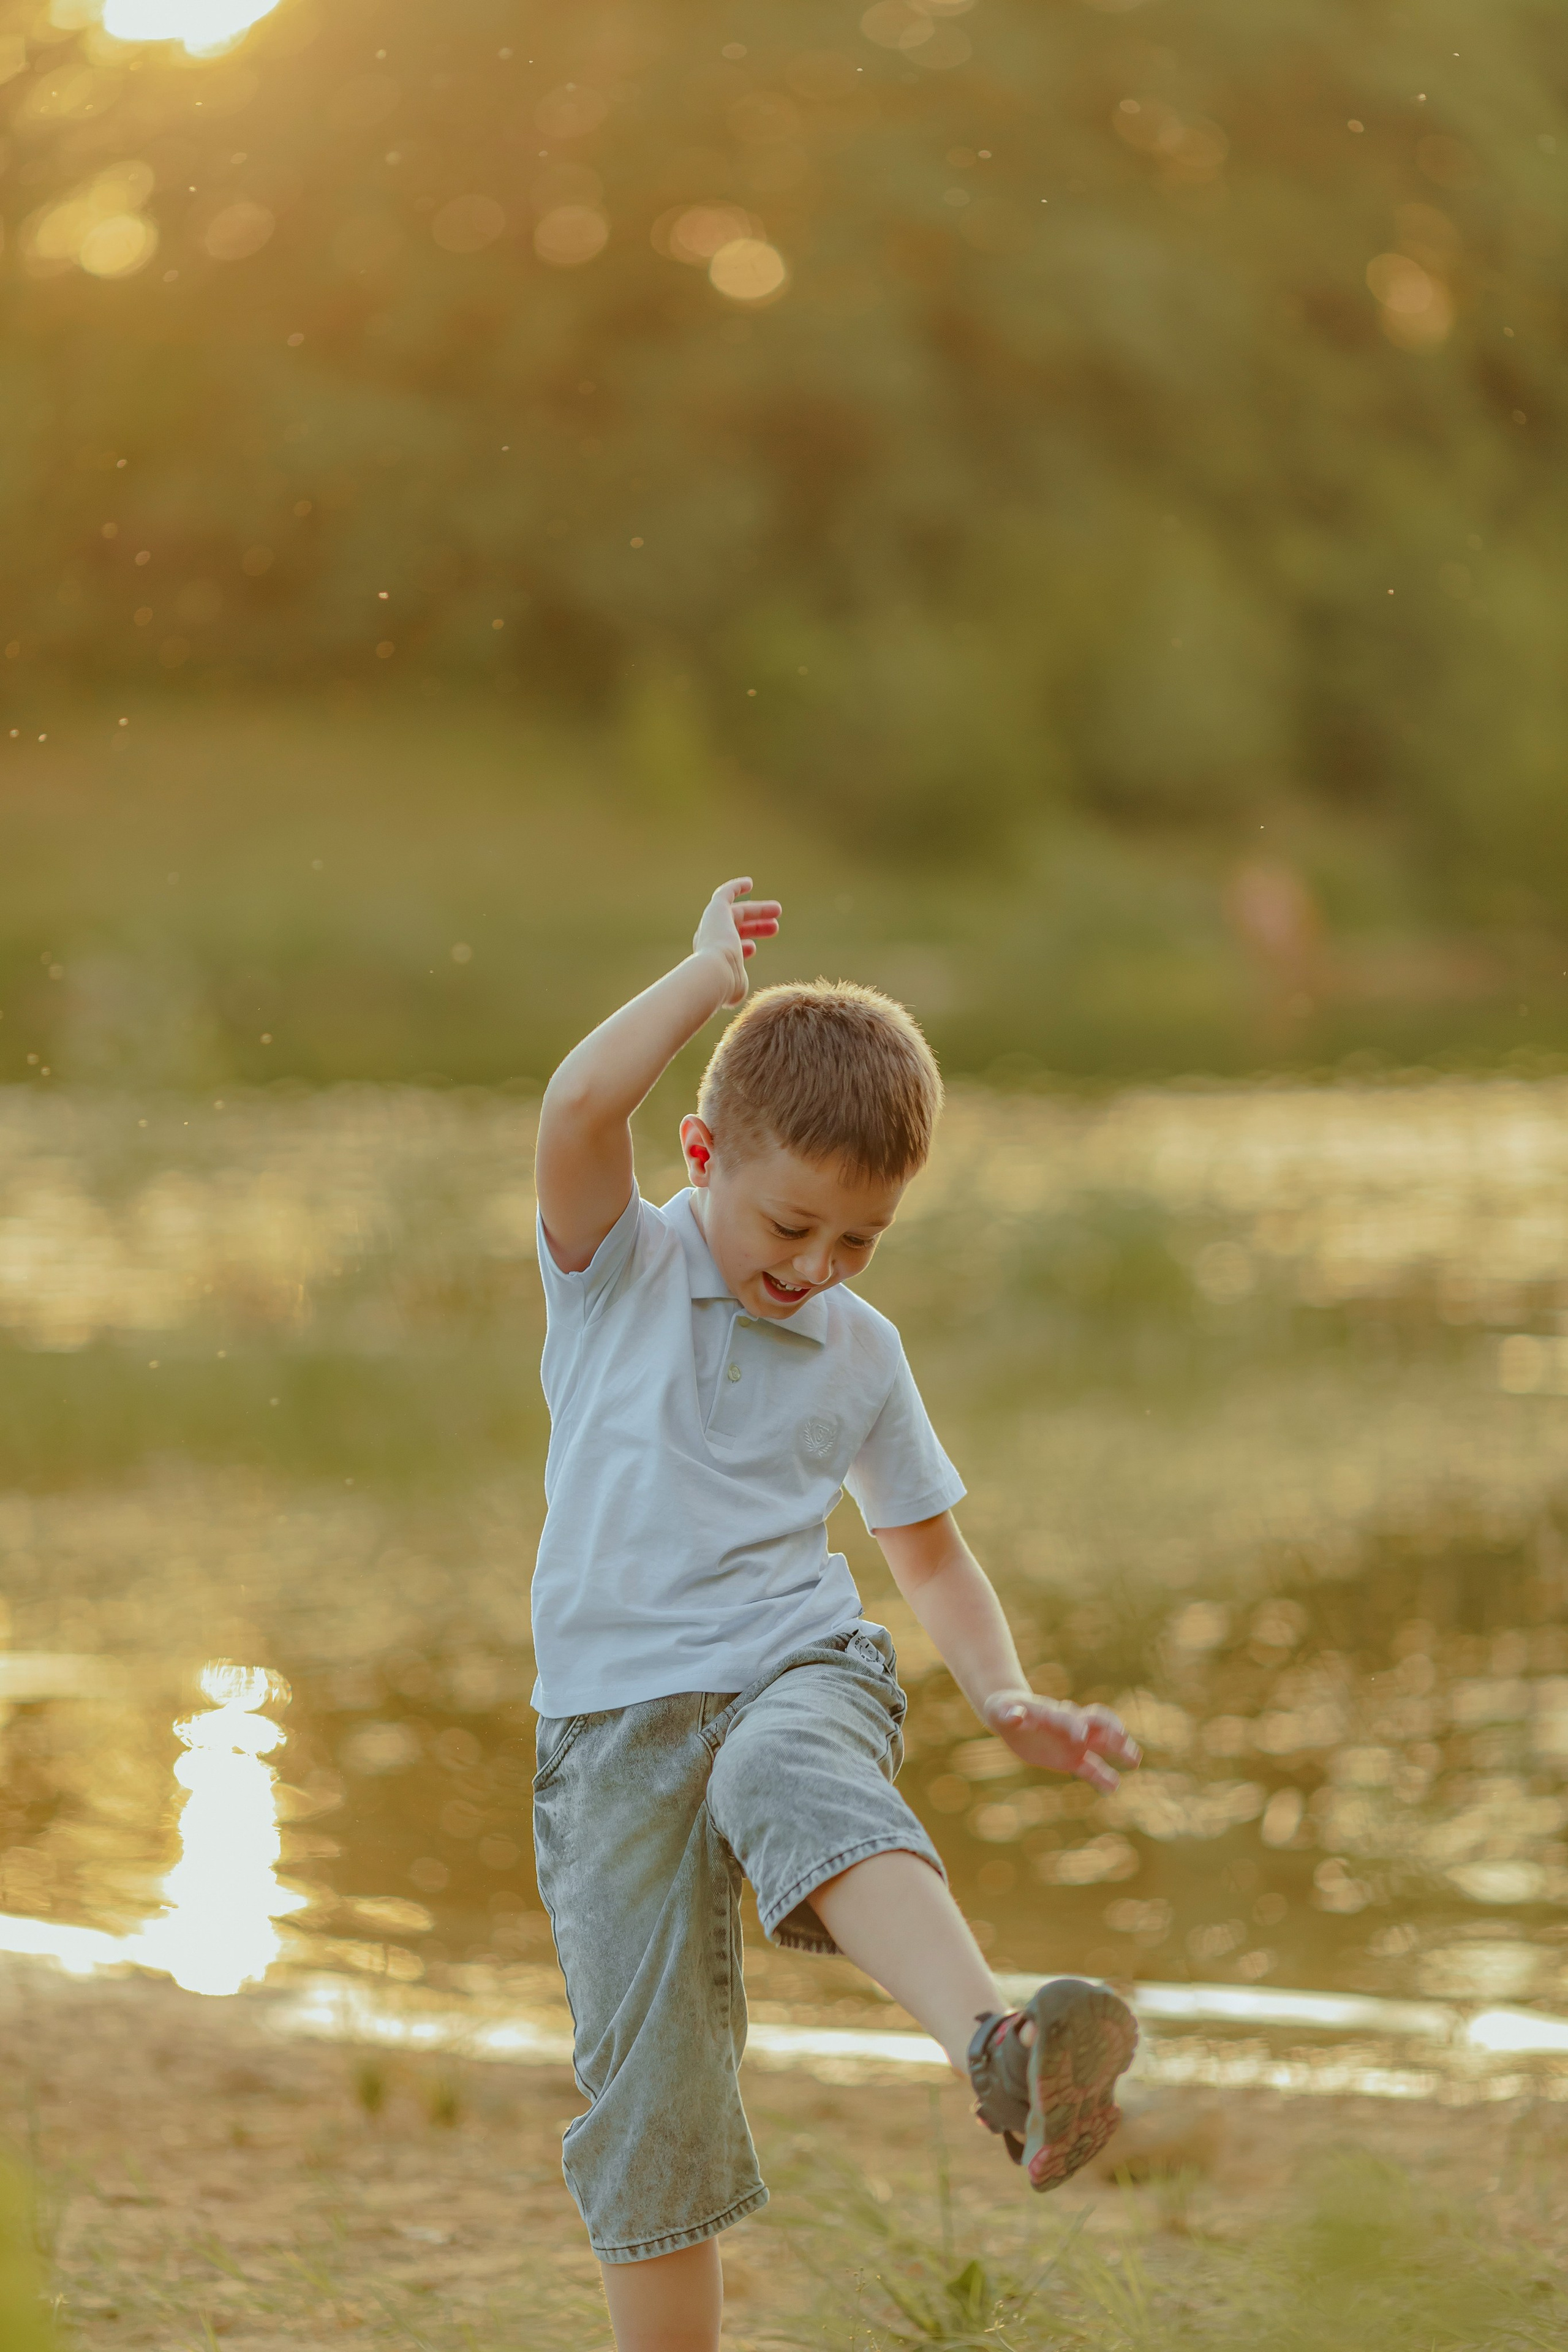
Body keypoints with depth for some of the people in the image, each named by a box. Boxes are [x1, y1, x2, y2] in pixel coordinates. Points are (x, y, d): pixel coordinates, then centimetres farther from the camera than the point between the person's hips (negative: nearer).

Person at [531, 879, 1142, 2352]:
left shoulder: (860, 1354, 14)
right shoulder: (614, 1271, 4)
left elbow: (930, 1553, 23)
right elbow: (579, 1109, -16)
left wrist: (1007, 1701, 6)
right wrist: (717, 970, -6)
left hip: (801, 1669, -1)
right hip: (617, 1706, 1)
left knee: (796, 1780, -39)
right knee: (645, 2095, -4)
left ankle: (1002, 2057, -65)